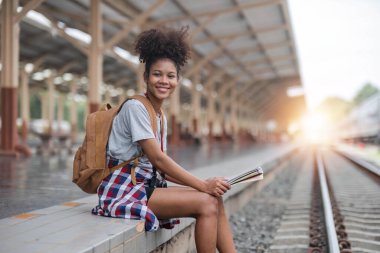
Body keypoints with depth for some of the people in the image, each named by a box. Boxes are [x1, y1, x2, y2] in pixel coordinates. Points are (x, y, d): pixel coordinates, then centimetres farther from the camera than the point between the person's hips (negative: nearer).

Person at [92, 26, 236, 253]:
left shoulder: (161, 117, 13)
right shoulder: (135, 107, -13)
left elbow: (161, 167, 8)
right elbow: (158, 159, -17)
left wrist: (205, 184, -4)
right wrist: (203, 185, -15)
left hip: (146, 186, 8)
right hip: (124, 191, -8)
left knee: (215, 200, -4)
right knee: (207, 203, -17)